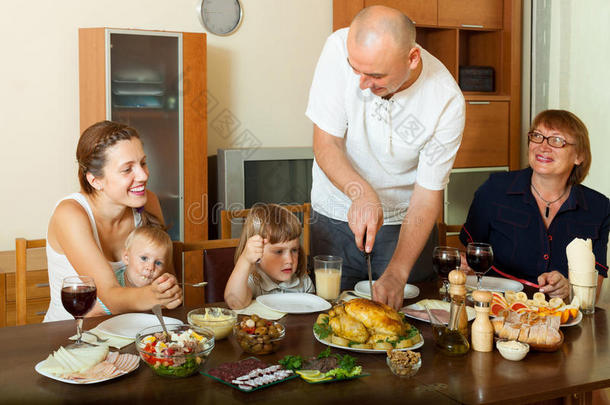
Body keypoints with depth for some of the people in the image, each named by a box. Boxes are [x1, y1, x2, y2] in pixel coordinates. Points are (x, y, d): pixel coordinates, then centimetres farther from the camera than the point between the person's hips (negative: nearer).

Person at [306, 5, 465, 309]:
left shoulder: (446, 101, -24)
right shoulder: (341, 49, -22)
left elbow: (427, 196, -18)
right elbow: (325, 144, -16)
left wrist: (396, 274, -28)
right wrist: (362, 194, -35)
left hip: (403, 219, 0)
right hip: (336, 213, 1)